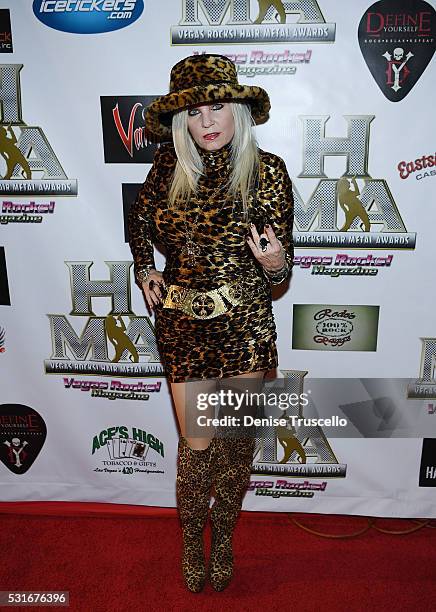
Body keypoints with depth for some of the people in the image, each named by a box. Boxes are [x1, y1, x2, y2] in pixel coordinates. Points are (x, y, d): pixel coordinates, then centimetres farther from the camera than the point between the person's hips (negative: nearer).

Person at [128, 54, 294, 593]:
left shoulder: (268, 171, -7)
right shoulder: (170, 165, -1)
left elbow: (282, 265, -6)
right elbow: (139, 218, 19)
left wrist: (274, 264, -28)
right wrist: (144, 269, 6)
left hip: (245, 323, -1)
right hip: (182, 322, 1)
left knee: (237, 440, 12)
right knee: (196, 442, 8)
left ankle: (223, 536, 39)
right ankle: (190, 539, 37)